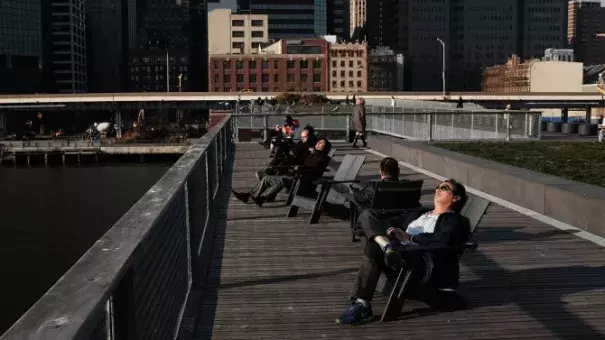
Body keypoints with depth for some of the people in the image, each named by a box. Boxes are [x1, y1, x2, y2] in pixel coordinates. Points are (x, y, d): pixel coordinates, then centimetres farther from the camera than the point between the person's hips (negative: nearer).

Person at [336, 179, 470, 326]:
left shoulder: (456, 221, 14)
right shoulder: (418, 213, 38)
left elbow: (444, 239, -9)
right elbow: (388, 222, 28)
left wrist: (409, 237, -10)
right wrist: (390, 230, 2)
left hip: (423, 263, -7)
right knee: (366, 214, -15)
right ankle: (386, 246, -40)